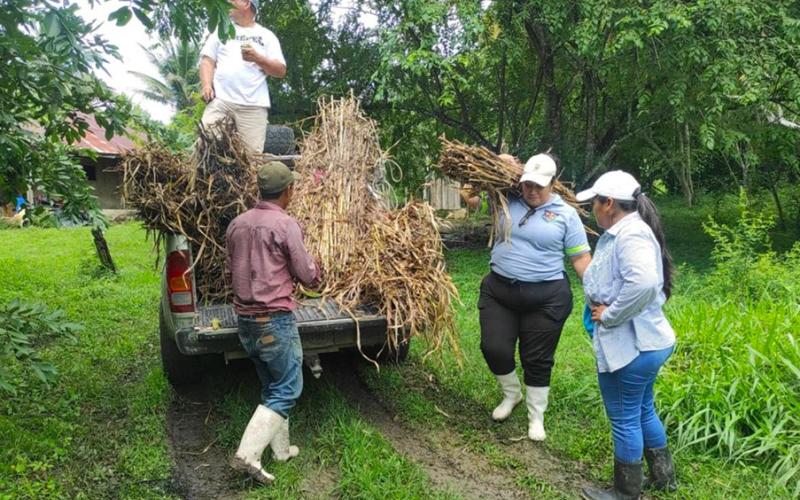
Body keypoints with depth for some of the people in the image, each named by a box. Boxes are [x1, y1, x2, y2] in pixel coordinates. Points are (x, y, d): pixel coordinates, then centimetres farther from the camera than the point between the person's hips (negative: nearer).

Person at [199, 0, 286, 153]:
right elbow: (207, 60, 13)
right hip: (220, 100, 2)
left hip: (254, 105, -1)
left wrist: (258, 58, -7)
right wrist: (206, 85, -5)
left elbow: (281, 71, 9)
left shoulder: (267, 36, 16)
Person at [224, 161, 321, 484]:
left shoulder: (237, 224, 6)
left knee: (271, 387, 19)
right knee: (287, 390, 3)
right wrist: (315, 267, 14)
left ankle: (281, 449, 28)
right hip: (275, 320, -7)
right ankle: (248, 453, -4)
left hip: (245, 320, 7)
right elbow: (307, 276, -7)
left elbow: (229, 275, 16)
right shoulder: (286, 225, -13)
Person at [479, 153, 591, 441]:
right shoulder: (507, 202, 4)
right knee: (494, 348, 1)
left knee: (537, 360, 7)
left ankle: (536, 417, 29)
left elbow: (581, 258, -1)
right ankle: (511, 394, 33)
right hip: (498, 291, 3)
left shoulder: (565, 214, -1)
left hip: (545, 298, -2)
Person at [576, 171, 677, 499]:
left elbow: (643, 283, -38)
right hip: (642, 343, 10)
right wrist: (602, 307, 4)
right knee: (643, 411, 25)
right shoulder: (619, 232, 10)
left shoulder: (631, 234, -22)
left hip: (629, 346, -10)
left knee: (624, 419, 7)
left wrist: (609, 316, -25)